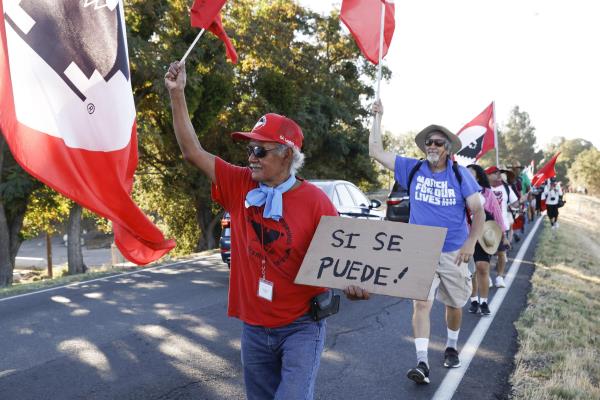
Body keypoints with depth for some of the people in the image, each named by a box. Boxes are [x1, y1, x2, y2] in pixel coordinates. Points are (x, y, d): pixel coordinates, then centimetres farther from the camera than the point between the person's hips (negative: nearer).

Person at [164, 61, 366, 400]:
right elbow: (193, 151, -1)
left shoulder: (314, 200, -12)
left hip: (301, 325, -4)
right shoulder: (240, 186, -2)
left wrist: (354, 284, -30)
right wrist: (177, 94, -6)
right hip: (253, 327, 4)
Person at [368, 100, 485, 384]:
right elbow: (376, 151, -2)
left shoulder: (460, 174, -3)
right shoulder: (412, 169, 0)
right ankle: (422, 362, -9)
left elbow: (478, 211, -3)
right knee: (421, 303, -12)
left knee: (454, 304, 15)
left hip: (453, 253, 0)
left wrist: (471, 243, -15)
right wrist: (378, 117, -4)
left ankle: (452, 347, 39)